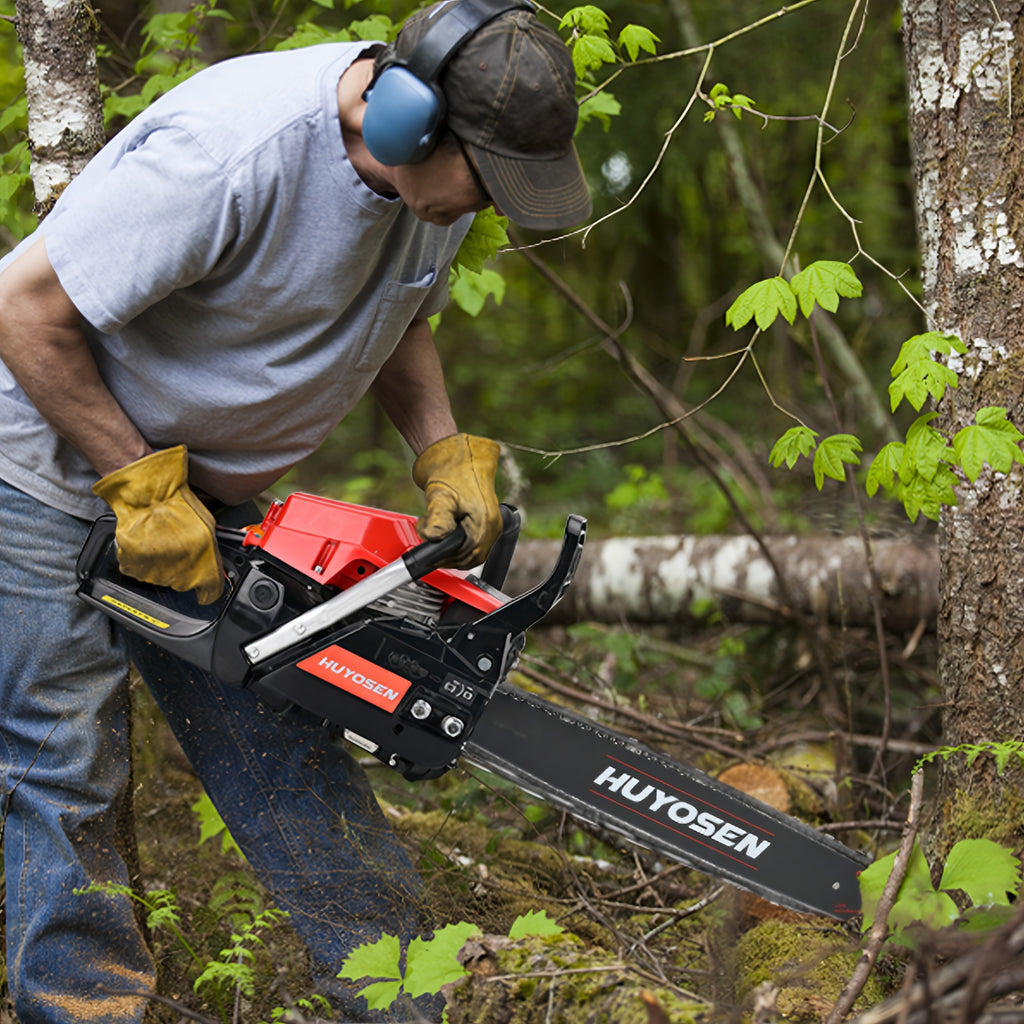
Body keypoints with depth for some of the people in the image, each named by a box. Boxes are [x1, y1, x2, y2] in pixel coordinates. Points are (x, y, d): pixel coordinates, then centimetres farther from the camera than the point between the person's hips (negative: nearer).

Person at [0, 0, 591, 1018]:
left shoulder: (436, 170, -9)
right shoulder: (233, 152, -35)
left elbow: (398, 317, 12)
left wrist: (448, 458, -3)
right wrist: (142, 491, -24)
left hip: (208, 491, 7)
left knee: (292, 761, 9)